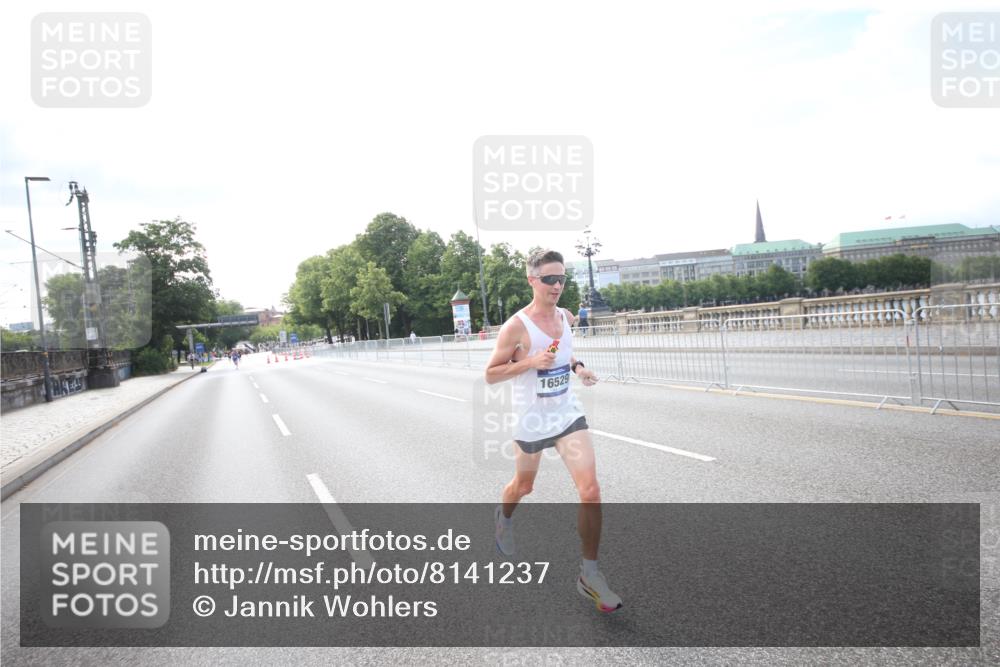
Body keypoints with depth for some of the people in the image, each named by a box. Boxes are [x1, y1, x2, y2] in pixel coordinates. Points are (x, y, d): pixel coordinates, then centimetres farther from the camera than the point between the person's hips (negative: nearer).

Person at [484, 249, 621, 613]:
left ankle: (590, 573, 4)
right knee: (524, 485, 19)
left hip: (568, 415, 4)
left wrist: (577, 366, 2)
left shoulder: (566, 316, 2)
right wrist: (531, 362, -25)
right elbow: (490, 374, -12)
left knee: (590, 490, -10)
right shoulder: (516, 326, -18)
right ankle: (504, 516, 57)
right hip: (531, 420, -4)